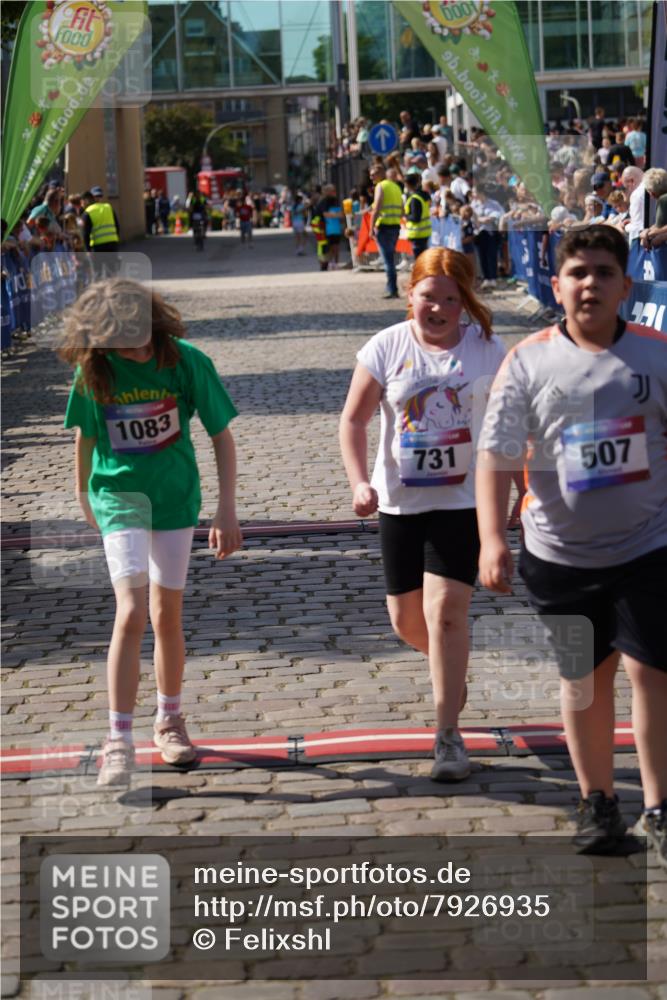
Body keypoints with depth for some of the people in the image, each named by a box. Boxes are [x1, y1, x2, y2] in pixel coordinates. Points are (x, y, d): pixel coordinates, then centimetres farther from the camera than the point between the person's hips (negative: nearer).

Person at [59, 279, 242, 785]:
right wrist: (83, 495, 20)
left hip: (176, 497, 1)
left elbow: (222, 436, -6)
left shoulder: (187, 362, -13)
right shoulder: (93, 372, -10)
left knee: (167, 616, 9)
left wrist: (227, 510, -9)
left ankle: (170, 720, 31)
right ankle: (119, 740, -15)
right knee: (131, 611, -16)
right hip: (119, 497, -1)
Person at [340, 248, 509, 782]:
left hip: (464, 501, -2)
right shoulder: (387, 347, -3)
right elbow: (354, 420, 1)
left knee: (445, 611, -14)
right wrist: (360, 482, -13)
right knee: (407, 621, 9)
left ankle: (448, 734, -7)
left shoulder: (487, 349, -3)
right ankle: (453, 671, 43)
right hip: (401, 502, 2)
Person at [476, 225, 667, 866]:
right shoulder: (529, 362, -5)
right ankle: (597, 801, 26)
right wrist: (492, 539, -17)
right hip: (560, 554, 1)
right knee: (583, 677, 11)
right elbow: (496, 453, -7)